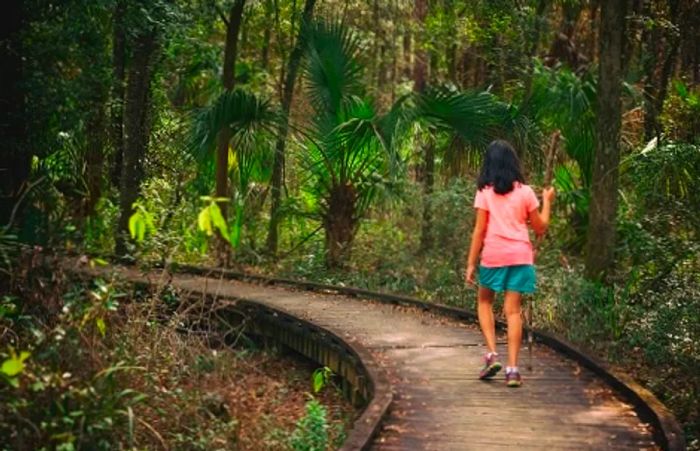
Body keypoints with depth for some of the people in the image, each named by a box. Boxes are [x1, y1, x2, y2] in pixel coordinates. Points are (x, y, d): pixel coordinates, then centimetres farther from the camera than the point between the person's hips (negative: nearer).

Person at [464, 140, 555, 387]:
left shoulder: (485, 193, -2)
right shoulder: (525, 192, 3)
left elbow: (479, 231, -4)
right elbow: (540, 228, 8)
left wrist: (471, 263, 0)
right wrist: (547, 202, 21)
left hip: (493, 256, -1)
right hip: (520, 256, 1)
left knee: (485, 302, 19)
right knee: (513, 310, 2)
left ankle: (492, 354, 3)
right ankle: (512, 368, -2)